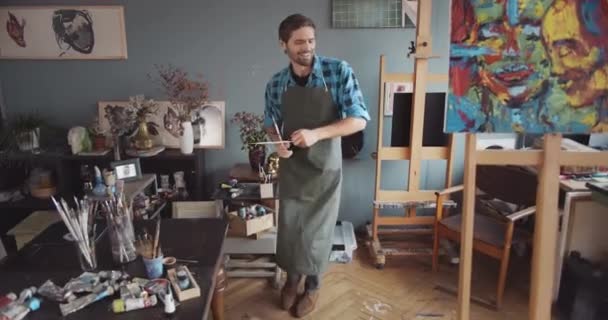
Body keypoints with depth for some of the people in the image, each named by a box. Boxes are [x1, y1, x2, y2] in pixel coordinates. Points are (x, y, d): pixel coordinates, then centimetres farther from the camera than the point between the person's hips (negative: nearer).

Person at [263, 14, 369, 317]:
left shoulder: (339, 71, -13)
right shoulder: (275, 84, -3)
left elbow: (359, 119, -15)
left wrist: (317, 133, -26)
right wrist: (278, 142, -11)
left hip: (325, 169, -2)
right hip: (291, 169, 3)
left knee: (316, 232, 9)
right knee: (289, 228, 13)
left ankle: (313, 284, 34)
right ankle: (292, 277, 41)